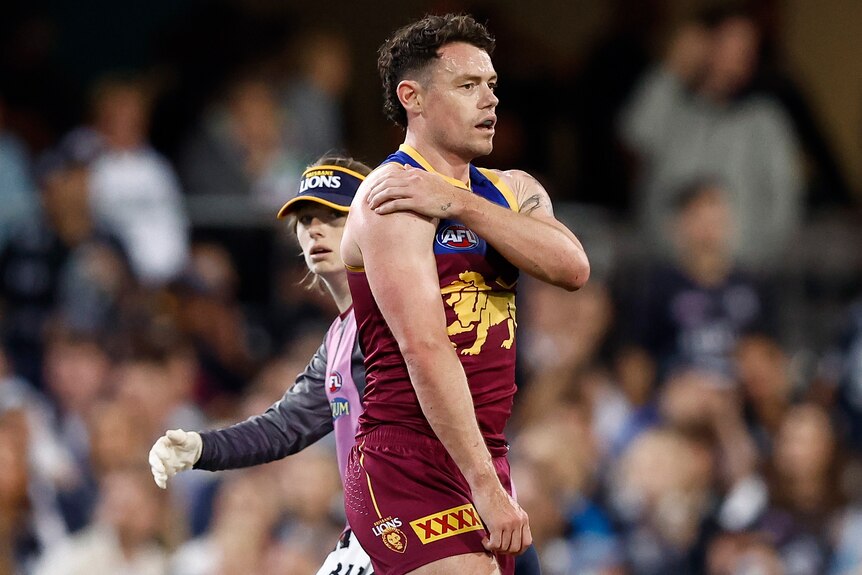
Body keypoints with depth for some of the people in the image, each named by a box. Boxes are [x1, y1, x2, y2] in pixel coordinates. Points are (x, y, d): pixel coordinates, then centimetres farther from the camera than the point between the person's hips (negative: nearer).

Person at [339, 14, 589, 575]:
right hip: (409, 463, -8)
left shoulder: (511, 191, 16)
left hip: (484, 459, 8)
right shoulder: (394, 198, -9)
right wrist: (487, 487, -25)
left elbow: (572, 267, -5)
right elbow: (425, 348, -19)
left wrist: (459, 204, -15)